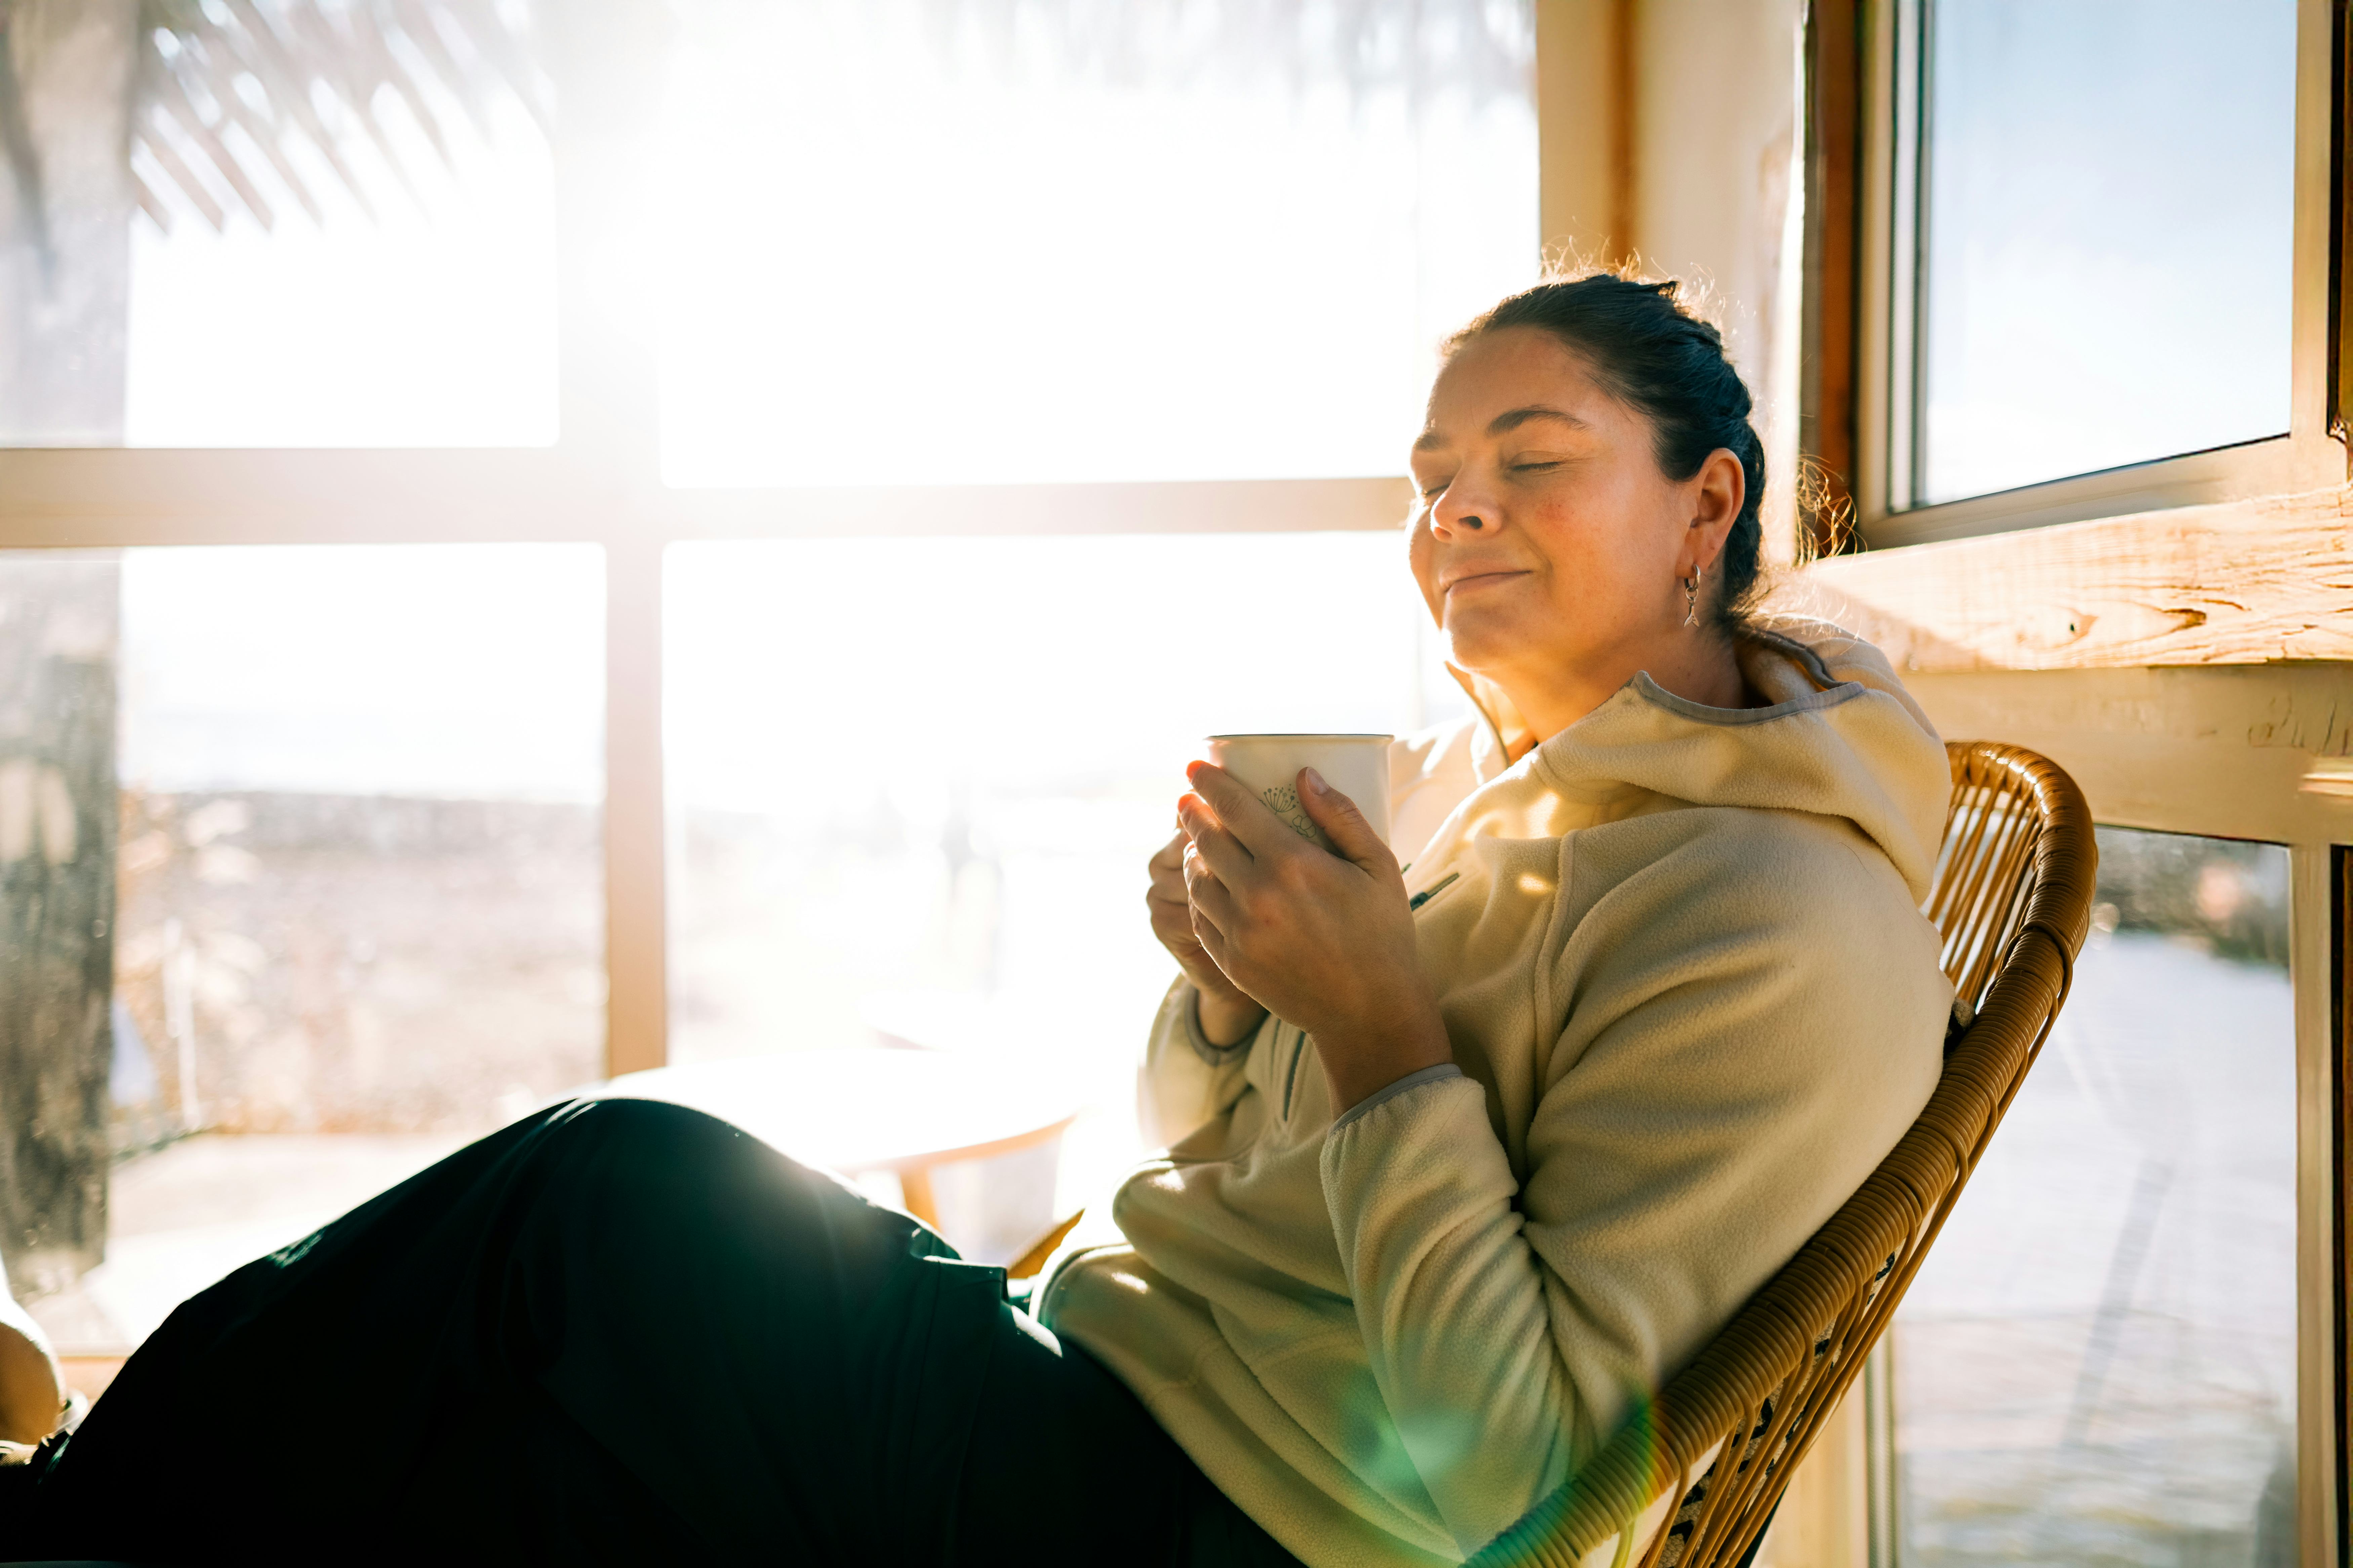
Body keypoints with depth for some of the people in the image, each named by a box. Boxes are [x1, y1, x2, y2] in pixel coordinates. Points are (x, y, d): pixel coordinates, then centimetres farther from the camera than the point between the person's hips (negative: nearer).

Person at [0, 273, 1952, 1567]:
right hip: (1100, 1380, 8)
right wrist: (1229, 990, -6)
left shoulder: (1788, 929, -16)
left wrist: (1379, 1026, -22)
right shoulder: (1486, 778, 10)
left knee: (623, 1194, -17)